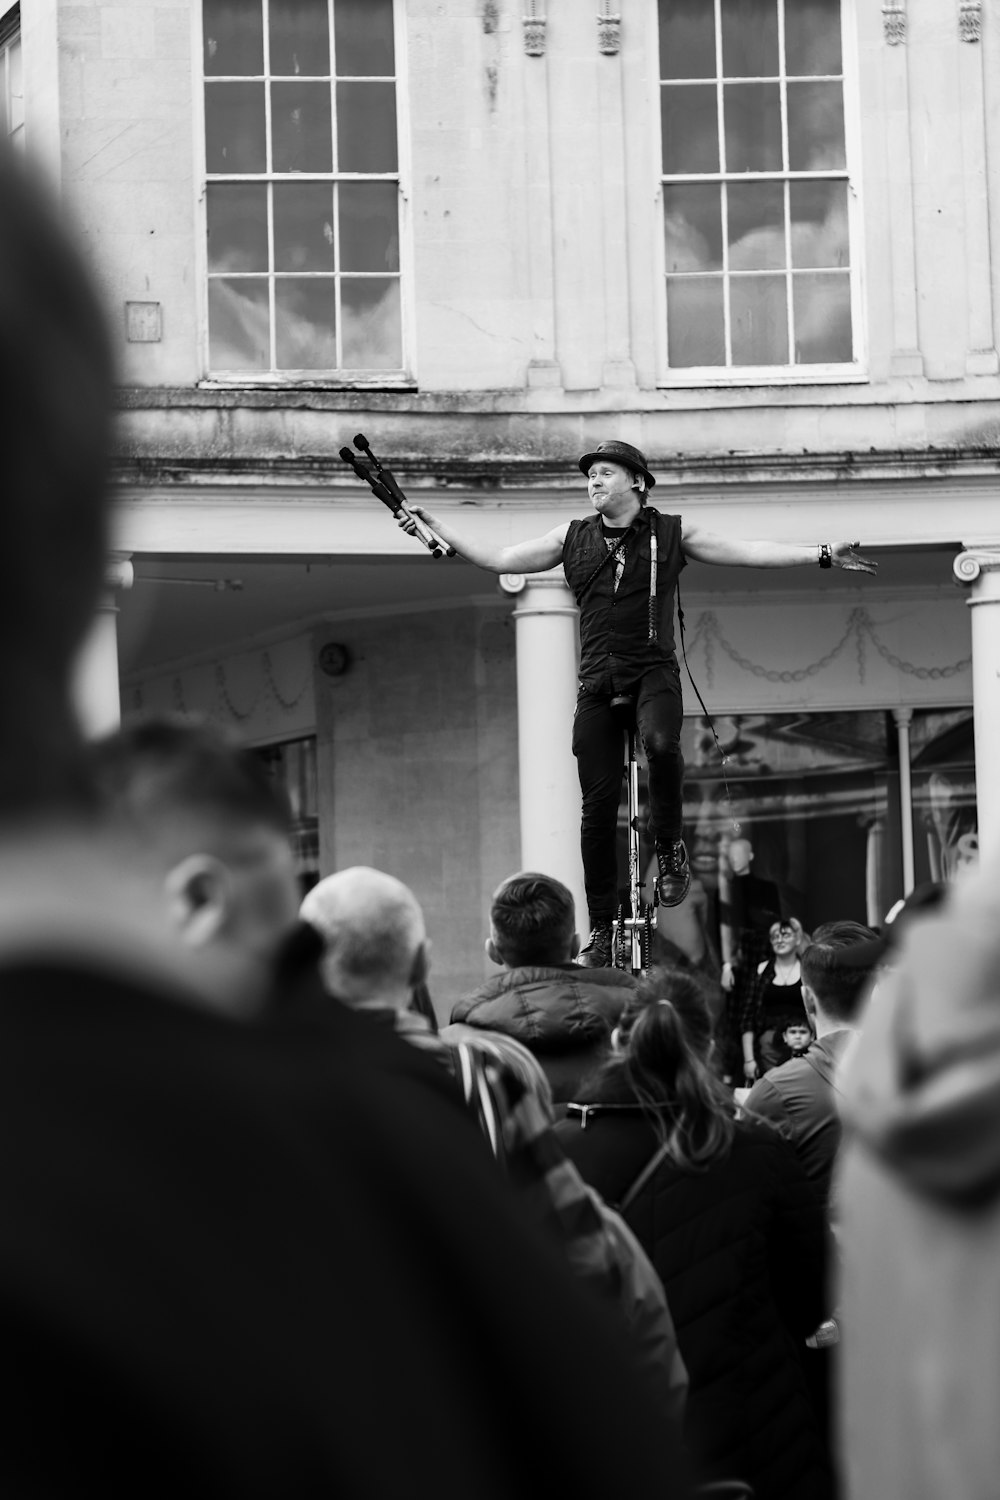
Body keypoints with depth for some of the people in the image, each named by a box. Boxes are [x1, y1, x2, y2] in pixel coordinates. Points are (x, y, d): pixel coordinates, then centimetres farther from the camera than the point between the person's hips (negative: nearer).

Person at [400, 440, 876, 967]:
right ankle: (601, 929, 6)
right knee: (598, 803, -2)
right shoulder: (573, 538, 11)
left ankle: (669, 850, -12)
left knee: (661, 743, -35)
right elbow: (500, 559, 14)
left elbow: (748, 552, 2)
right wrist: (436, 527, 9)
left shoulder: (671, 533, 5)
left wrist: (822, 554, -6)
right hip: (597, 684, 2)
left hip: (654, 672, -2)